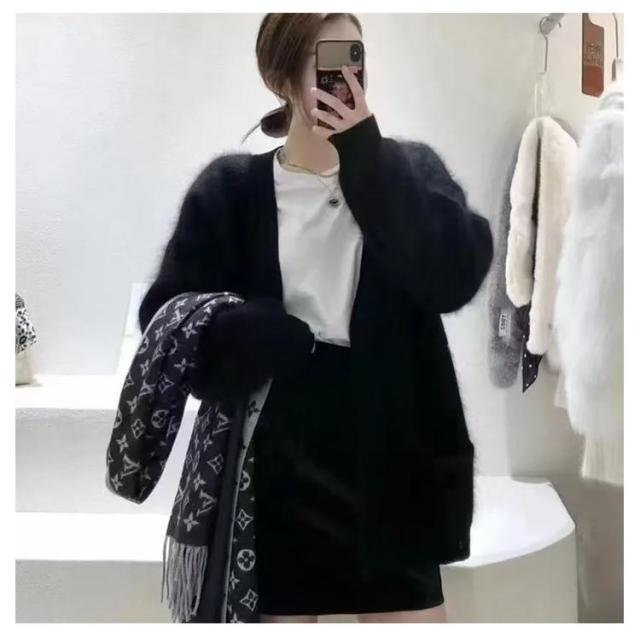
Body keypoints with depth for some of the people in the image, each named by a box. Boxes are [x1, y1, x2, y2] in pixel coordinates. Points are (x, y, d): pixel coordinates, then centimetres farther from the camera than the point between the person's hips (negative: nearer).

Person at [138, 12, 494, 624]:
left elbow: (458, 275, -13)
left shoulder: (409, 168, 4)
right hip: (275, 474, 0)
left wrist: (364, 154, -17)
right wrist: (291, 343, -19)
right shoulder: (231, 188, 1)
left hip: (391, 468, 1)